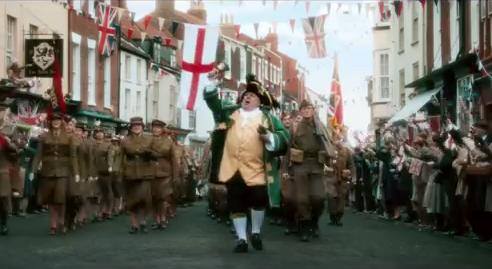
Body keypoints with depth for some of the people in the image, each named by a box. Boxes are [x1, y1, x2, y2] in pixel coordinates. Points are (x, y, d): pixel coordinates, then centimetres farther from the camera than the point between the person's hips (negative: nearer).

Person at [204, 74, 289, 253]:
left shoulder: (267, 117, 6)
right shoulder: (231, 113, 15)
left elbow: (284, 136, 0)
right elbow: (214, 103, 18)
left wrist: (269, 137, -19)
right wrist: (212, 83, 5)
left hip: (255, 169, -2)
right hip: (232, 169, 2)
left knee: (258, 200, -3)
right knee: (236, 203, 5)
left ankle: (256, 233, 21)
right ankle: (241, 239, 13)